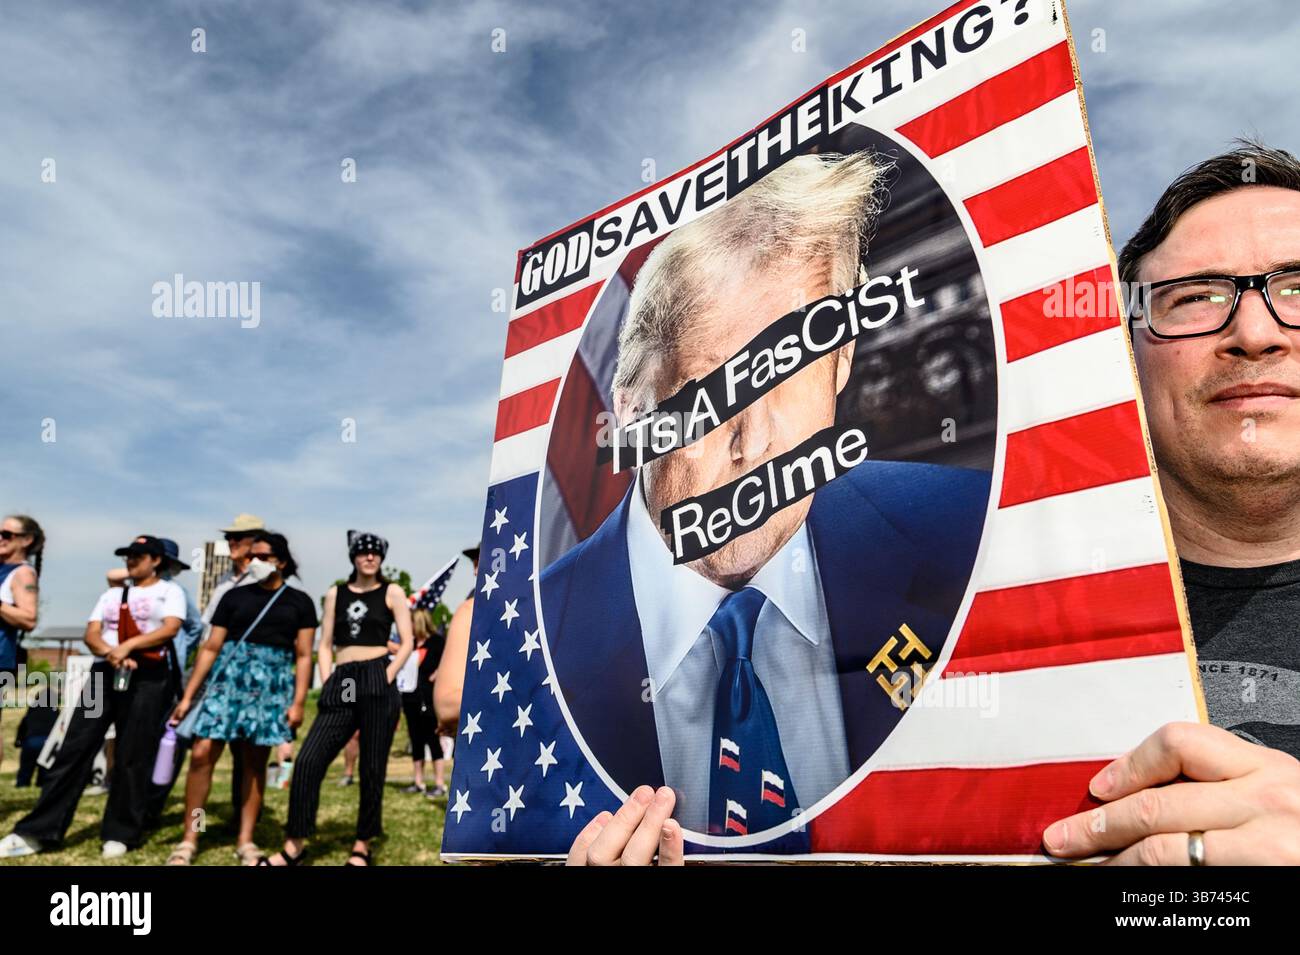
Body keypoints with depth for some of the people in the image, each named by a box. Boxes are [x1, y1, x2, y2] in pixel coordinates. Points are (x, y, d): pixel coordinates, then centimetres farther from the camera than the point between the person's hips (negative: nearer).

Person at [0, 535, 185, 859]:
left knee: (133, 758, -2)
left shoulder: (169, 591, 6)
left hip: (148, 678, -5)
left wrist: (128, 645, -19)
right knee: (74, 750, 1)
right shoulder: (112, 594, 20)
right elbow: (91, 634, 9)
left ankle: (120, 834, 7)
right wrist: (110, 653, -12)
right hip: (105, 674, 5)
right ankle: (38, 831, 5)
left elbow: (170, 629, -10)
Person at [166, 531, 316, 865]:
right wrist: (188, 696, 3)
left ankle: (245, 842, 15)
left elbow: (303, 655, 2)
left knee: (255, 762, 5)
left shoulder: (299, 602, 5)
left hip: (273, 683, -1)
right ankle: (189, 840, 7)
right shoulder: (235, 596, 8)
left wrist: (298, 702, -5)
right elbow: (211, 648, 7)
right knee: (201, 754, -7)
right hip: (229, 678, 1)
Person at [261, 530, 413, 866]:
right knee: (309, 760, -8)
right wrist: (327, 685, 1)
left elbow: (406, 643, 1)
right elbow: (325, 645, 14)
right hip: (341, 685, 3)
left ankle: (362, 846, 15)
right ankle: (294, 845, 4)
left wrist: (386, 679, -10)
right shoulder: (335, 594, 14)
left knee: (372, 768, 2)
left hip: (377, 683, -3)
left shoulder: (392, 592, 5)